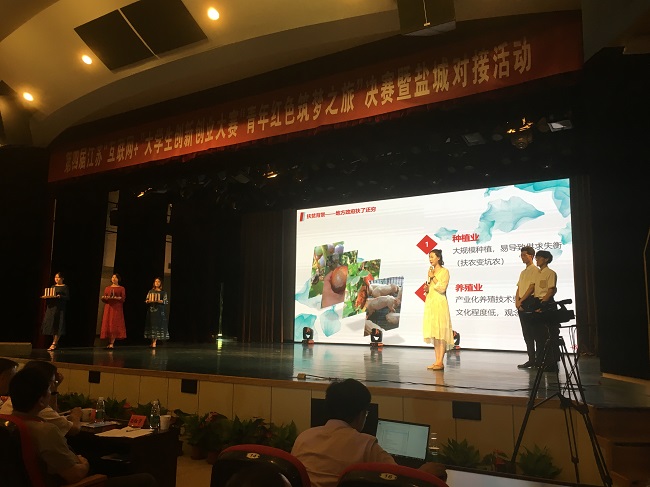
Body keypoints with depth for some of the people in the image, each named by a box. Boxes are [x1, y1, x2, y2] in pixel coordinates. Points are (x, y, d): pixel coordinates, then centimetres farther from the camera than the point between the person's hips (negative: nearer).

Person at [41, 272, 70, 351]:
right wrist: (45, 297, -2)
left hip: (59, 308, -6)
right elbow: (49, 295, 19)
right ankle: (54, 344, 12)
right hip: (51, 307, 6)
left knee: (57, 326, -8)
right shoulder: (53, 286, 19)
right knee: (51, 325, 3)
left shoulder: (65, 287, 1)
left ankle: (54, 344, -9)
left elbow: (67, 297, -7)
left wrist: (59, 296, -21)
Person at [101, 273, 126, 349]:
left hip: (117, 308, -3)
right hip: (108, 308, 3)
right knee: (107, 324, -4)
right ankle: (110, 342, 1)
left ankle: (112, 343, -14)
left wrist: (115, 298, -17)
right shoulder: (107, 288, 18)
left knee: (115, 324, -11)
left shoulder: (121, 288, 9)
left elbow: (123, 299, -2)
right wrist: (104, 298, -8)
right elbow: (104, 299, 14)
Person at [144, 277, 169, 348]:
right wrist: (149, 301, -12)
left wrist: (159, 301, -20)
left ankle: (154, 342, -8)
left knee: (157, 325, -9)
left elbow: (165, 301, -3)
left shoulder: (163, 292, 3)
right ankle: (152, 342, 9)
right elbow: (146, 300, 10)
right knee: (151, 325, 1)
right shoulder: (151, 291, 12)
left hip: (160, 310, -3)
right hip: (151, 310, 3)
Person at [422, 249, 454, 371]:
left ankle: (440, 362, -8)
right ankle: (437, 361, 8)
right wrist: (426, 289, 4)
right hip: (430, 303, 7)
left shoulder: (444, 271, -2)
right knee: (434, 333, 5)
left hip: (439, 304, -7)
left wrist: (433, 277, -10)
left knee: (440, 333, -9)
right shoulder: (430, 271, 19)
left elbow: (442, 288, -13)